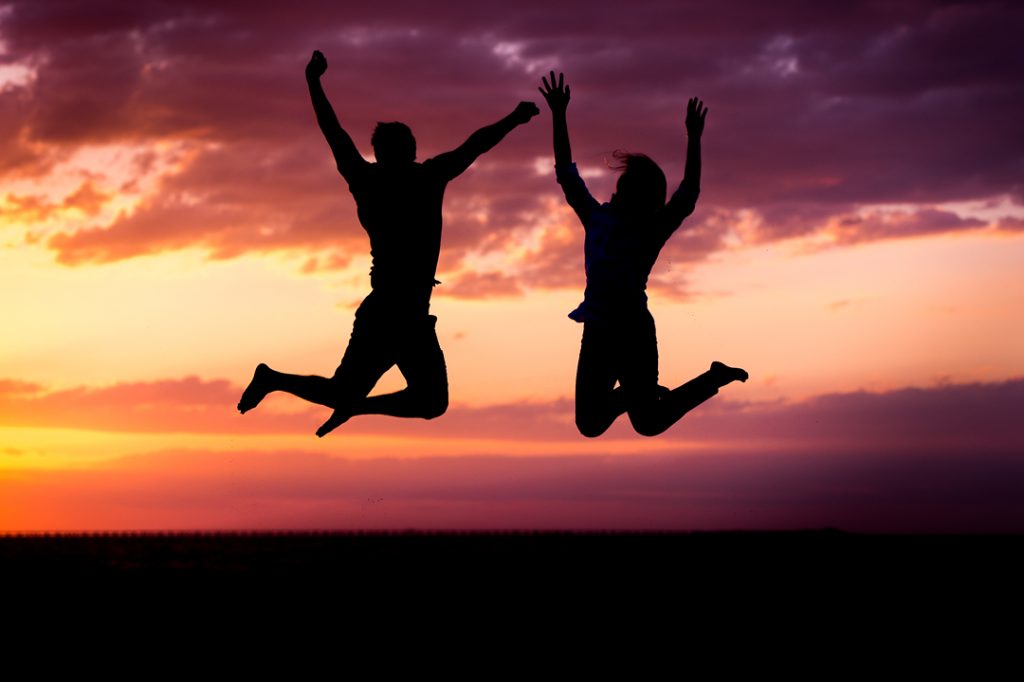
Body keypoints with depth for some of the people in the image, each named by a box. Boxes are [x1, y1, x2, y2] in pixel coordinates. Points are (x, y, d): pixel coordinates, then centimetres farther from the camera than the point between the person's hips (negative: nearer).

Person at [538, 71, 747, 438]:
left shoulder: (652, 231, -7)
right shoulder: (597, 219, 3)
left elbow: (687, 195, -18)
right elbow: (566, 174, 4)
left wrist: (694, 140, -25)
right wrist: (559, 117, -1)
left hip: (634, 335, -4)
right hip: (598, 334, 4)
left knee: (648, 423, 7)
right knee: (589, 425, 10)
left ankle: (715, 377, 28)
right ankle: (627, 394, 41)